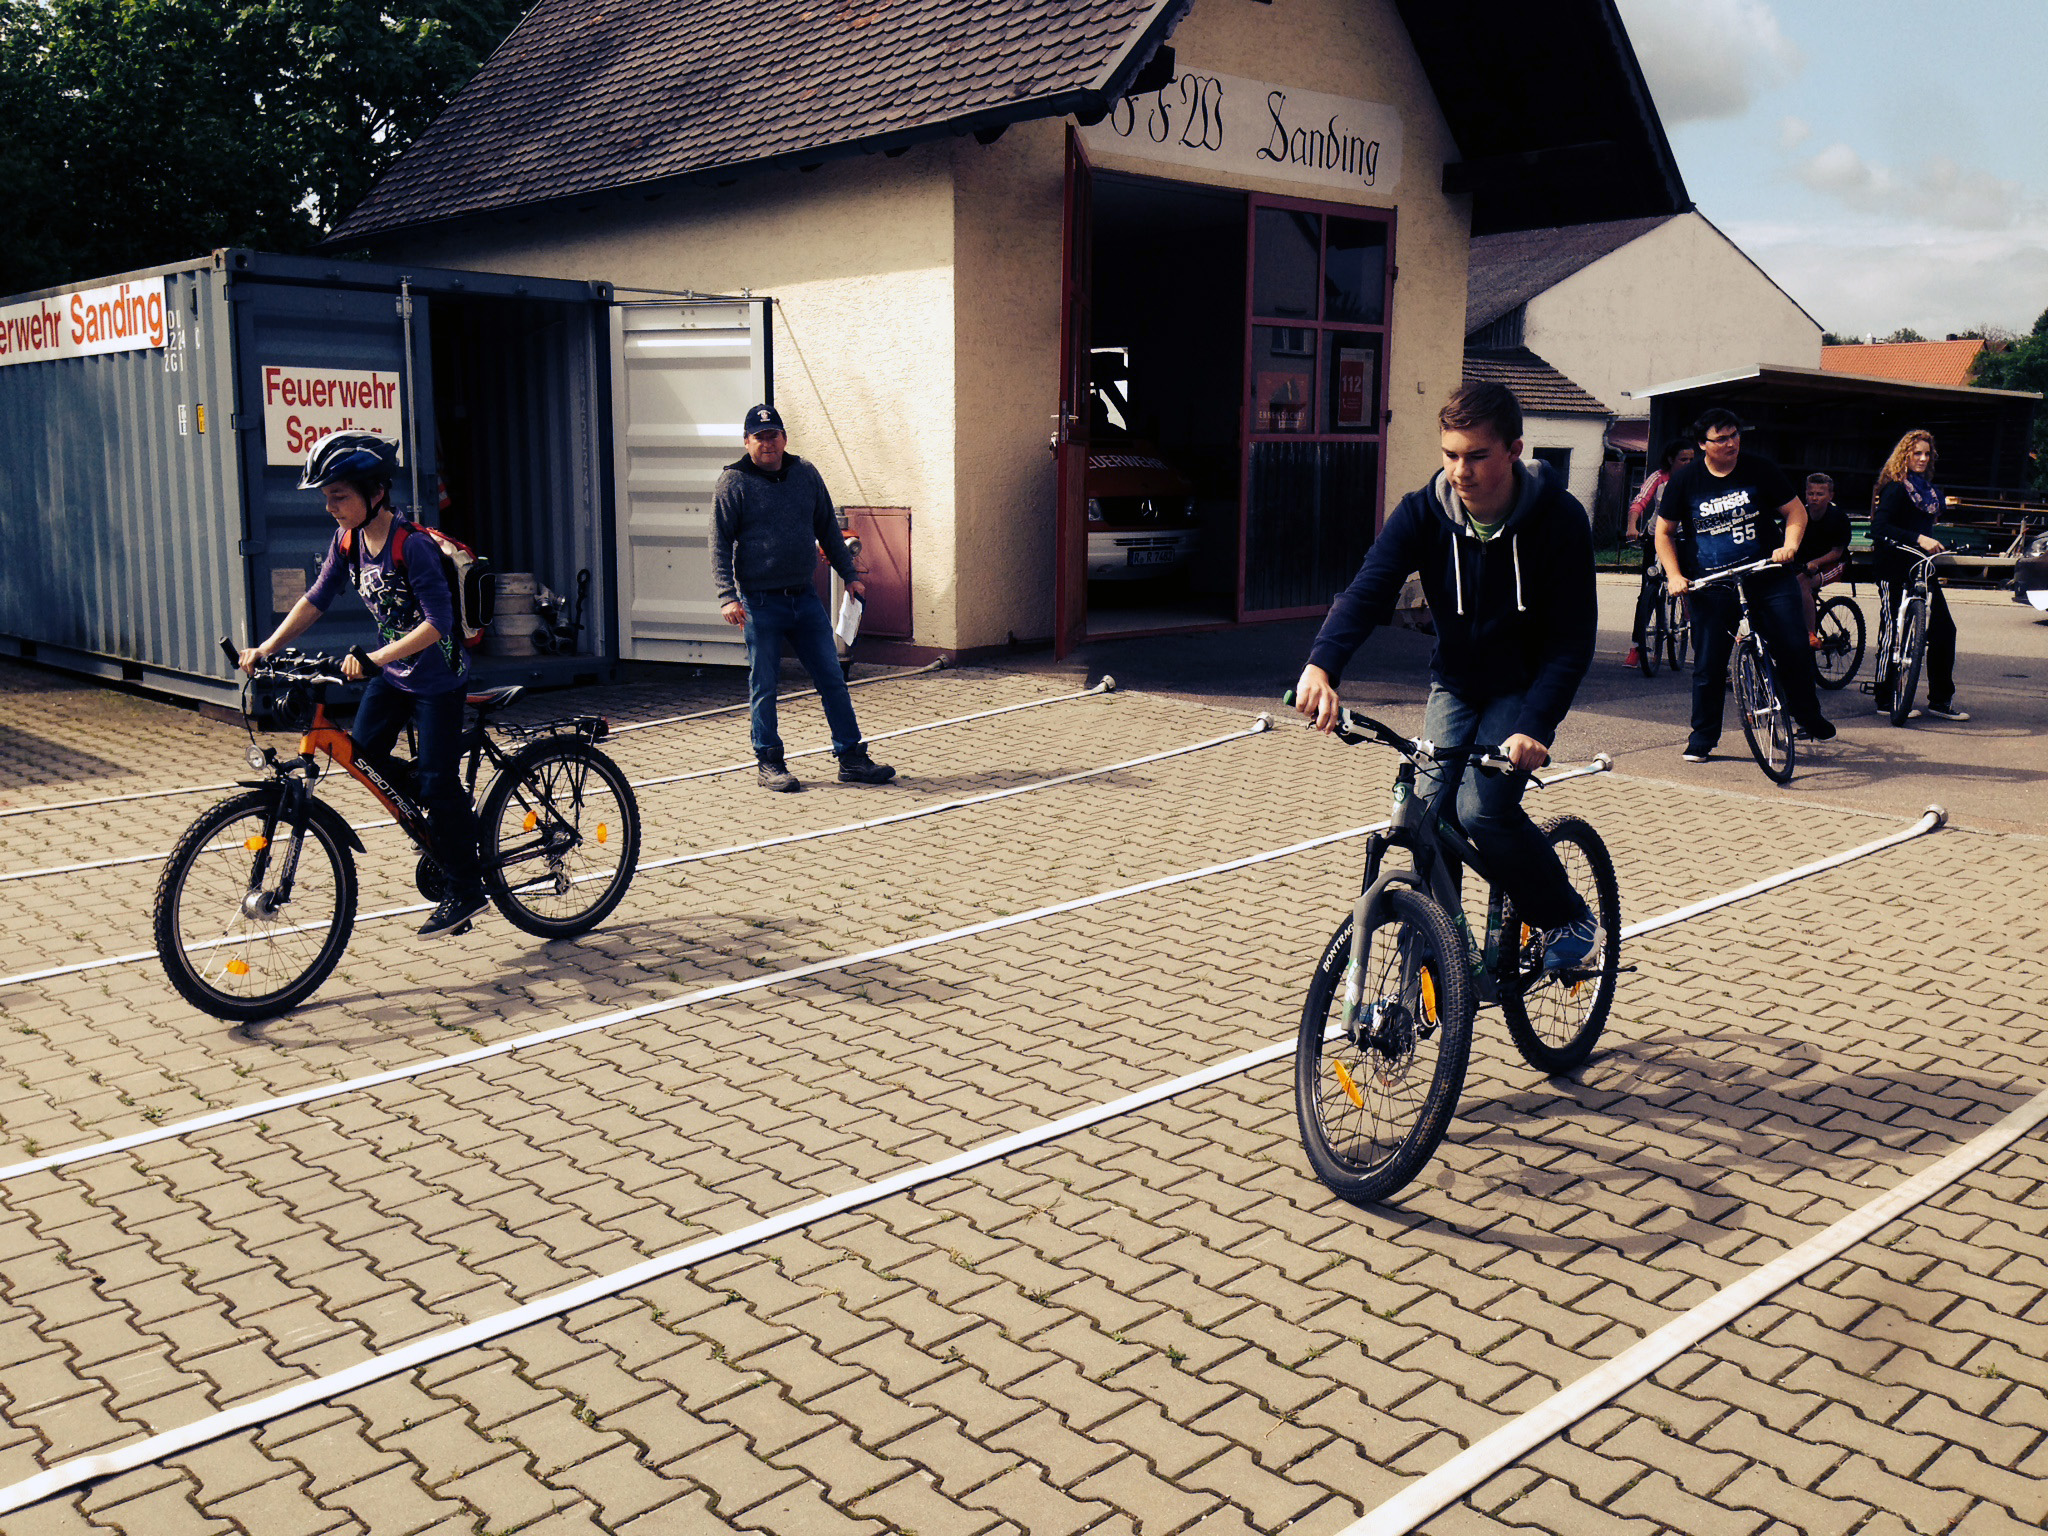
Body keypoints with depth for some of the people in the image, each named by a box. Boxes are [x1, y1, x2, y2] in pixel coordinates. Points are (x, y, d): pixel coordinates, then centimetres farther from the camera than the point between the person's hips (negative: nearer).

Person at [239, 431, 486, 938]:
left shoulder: (412, 544, -24)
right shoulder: (348, 540, -2)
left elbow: (437, 622, -29)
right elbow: (316, 599, 4)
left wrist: (375, 658, -37)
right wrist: (267, 647, -7)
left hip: (437, 677, -8)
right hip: (392, 673, 8)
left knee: (437, 782, -6)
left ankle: (465, 890, 7)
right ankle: (452, 817, 23)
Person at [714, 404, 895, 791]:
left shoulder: (806, 474, 8)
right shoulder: (733, 483, -3)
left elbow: (828, 529, 17)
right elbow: (720, 544, -5)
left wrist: (848, 574, 16)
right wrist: (728, 595, -14)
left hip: (805, 597, 4)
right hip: (760, 601, -4)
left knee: (833, 679, 5)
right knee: (764, 687, 3)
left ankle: (851, 758, 13)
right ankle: (769, 762, 16)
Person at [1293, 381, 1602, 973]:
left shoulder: (1559, 519, -21)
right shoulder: (1423, 512, -15)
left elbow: (1573, 640, -20)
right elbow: (1367, 590, -28)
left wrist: (1534, 727, -34)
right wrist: (1321, 665, -47)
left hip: (1526, 685, -3)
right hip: (1455, 681, 3)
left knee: (1483, 808, -22)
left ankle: (1573, 921, 2)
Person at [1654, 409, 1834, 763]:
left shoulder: (1760, 469, 3)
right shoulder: (1686, 480, 2)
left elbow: (1796, 510, 8)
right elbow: (1664, 532, 9)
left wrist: (1789, 545, -11)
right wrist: (1674, 575, -3)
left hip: (1768, 577, 1)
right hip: (1711, 585, -1)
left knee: (1794, 648, -4)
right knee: (1708, 664, 0)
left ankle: (1808, 717, 19)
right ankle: (1702, 737, 15)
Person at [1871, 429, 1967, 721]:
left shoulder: (1927, 489, 16)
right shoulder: (1896, 489, -10)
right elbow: (1879, 527, -24)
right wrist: (1919, 539, -31)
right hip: (1897, 570, -8)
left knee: (1943, 630, 2)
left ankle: (1940, 700, 10)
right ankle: (1886, 700, 7)